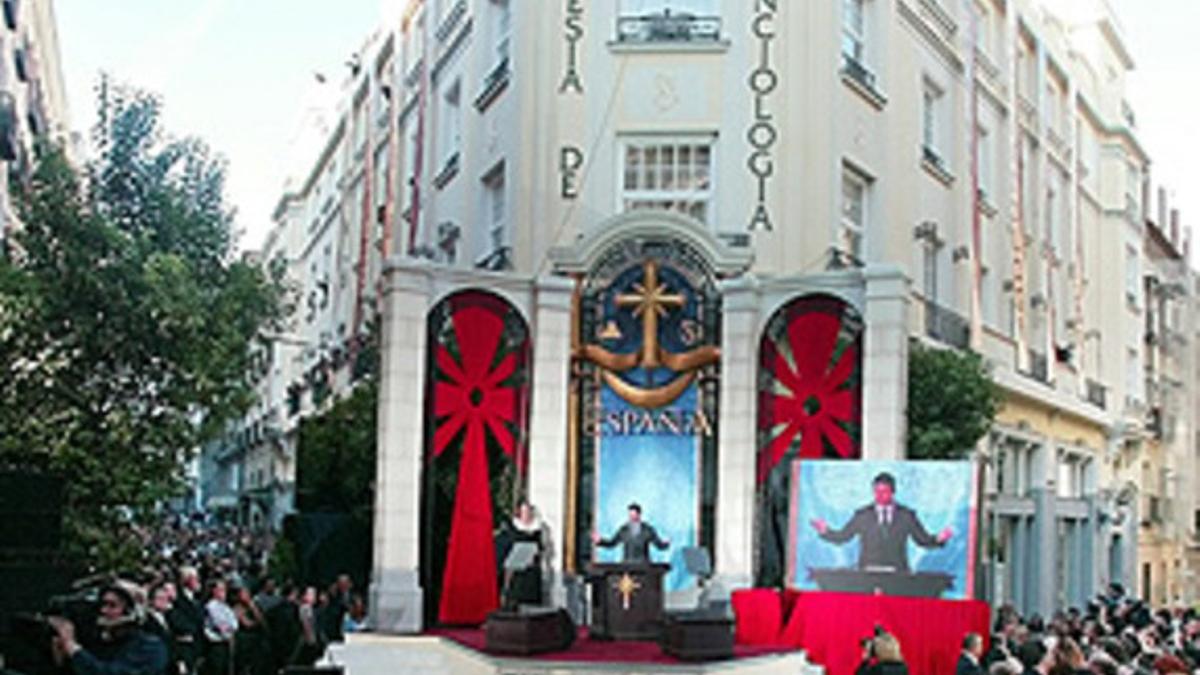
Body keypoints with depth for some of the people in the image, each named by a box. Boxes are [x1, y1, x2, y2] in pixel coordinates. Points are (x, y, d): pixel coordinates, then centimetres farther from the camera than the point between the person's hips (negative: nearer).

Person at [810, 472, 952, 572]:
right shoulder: (862, 515, 10)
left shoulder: (907, 516, 11)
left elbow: (923, 540, 13)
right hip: (868, 573, 0)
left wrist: (938, 539, -5)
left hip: (897, 575, 0)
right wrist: (825, 531, -4)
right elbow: (842, 537, 11)